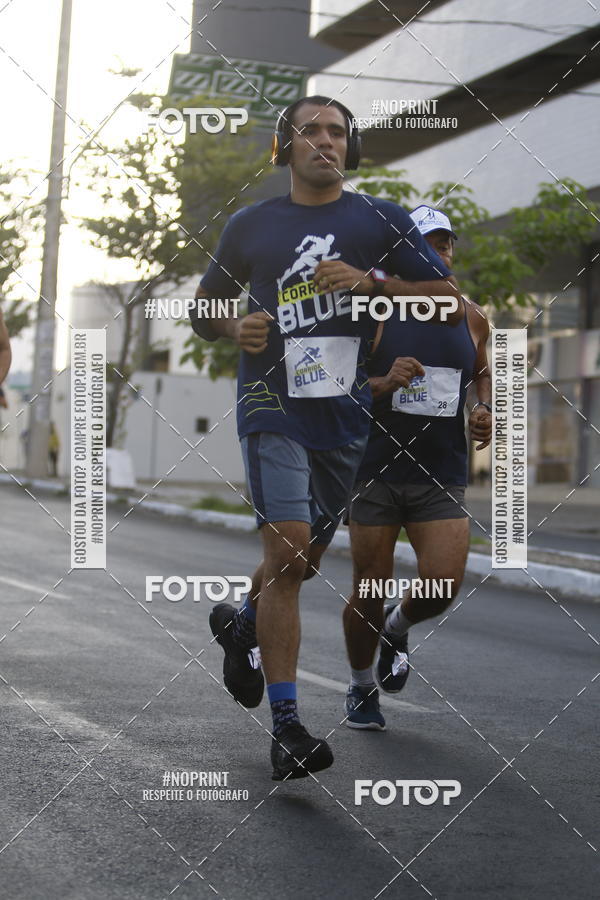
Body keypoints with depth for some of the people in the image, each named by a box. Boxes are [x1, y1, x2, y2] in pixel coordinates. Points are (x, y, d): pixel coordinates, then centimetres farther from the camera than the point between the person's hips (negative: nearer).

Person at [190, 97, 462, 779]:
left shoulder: (380, 221, 8)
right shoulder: (250, 226, 9)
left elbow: (451, 301, 4)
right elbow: (203, 308, 20)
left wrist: (372, 282, -11)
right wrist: (235, 330, -4)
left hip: (343, 415, 3)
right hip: (272, 402, -2)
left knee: (307, 559, 12)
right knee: (287, 546, -18)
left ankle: (241, 625, 46)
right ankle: (286, 728, -16)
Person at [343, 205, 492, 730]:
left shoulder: (472, 318, 7)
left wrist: (484, 410, 7)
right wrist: (385, 383, -22)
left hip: (442, 478, 3)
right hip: (377, 473, -2)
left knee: (443, 588, -13)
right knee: (369, 592, 3)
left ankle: (397, 630, 23)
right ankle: (361, 687, 29)